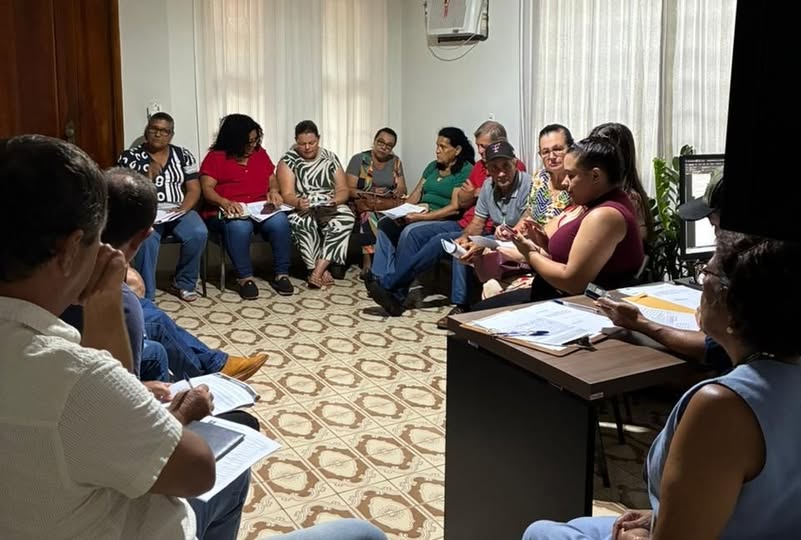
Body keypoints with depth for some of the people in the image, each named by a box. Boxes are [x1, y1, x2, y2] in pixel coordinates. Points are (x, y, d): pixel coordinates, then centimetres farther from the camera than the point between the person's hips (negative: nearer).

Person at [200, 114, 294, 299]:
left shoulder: (260, 153, 15)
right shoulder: (215, 157, 1)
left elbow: (272, 179, 19)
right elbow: (207, 189, -7)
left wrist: (274, 191, -6)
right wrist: (225, 202, -27)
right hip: (226, 212, -3)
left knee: (280, 221, -29)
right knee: (240, 226, -38)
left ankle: (281, 274, -19)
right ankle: (245, 277, -25)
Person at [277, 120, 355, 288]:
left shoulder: (330, 158, 7)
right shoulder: (288, 160, -1)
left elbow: (343, 190, 3)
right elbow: (287, 194, -10)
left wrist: (335, 200, -20)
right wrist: (298, 203, -33)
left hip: (330, 208, 2)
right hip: (301, 208, -2)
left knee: (346, 218, -31)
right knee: (302, 222, -38)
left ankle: (317, 271, -33)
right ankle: (323, 271, -27)